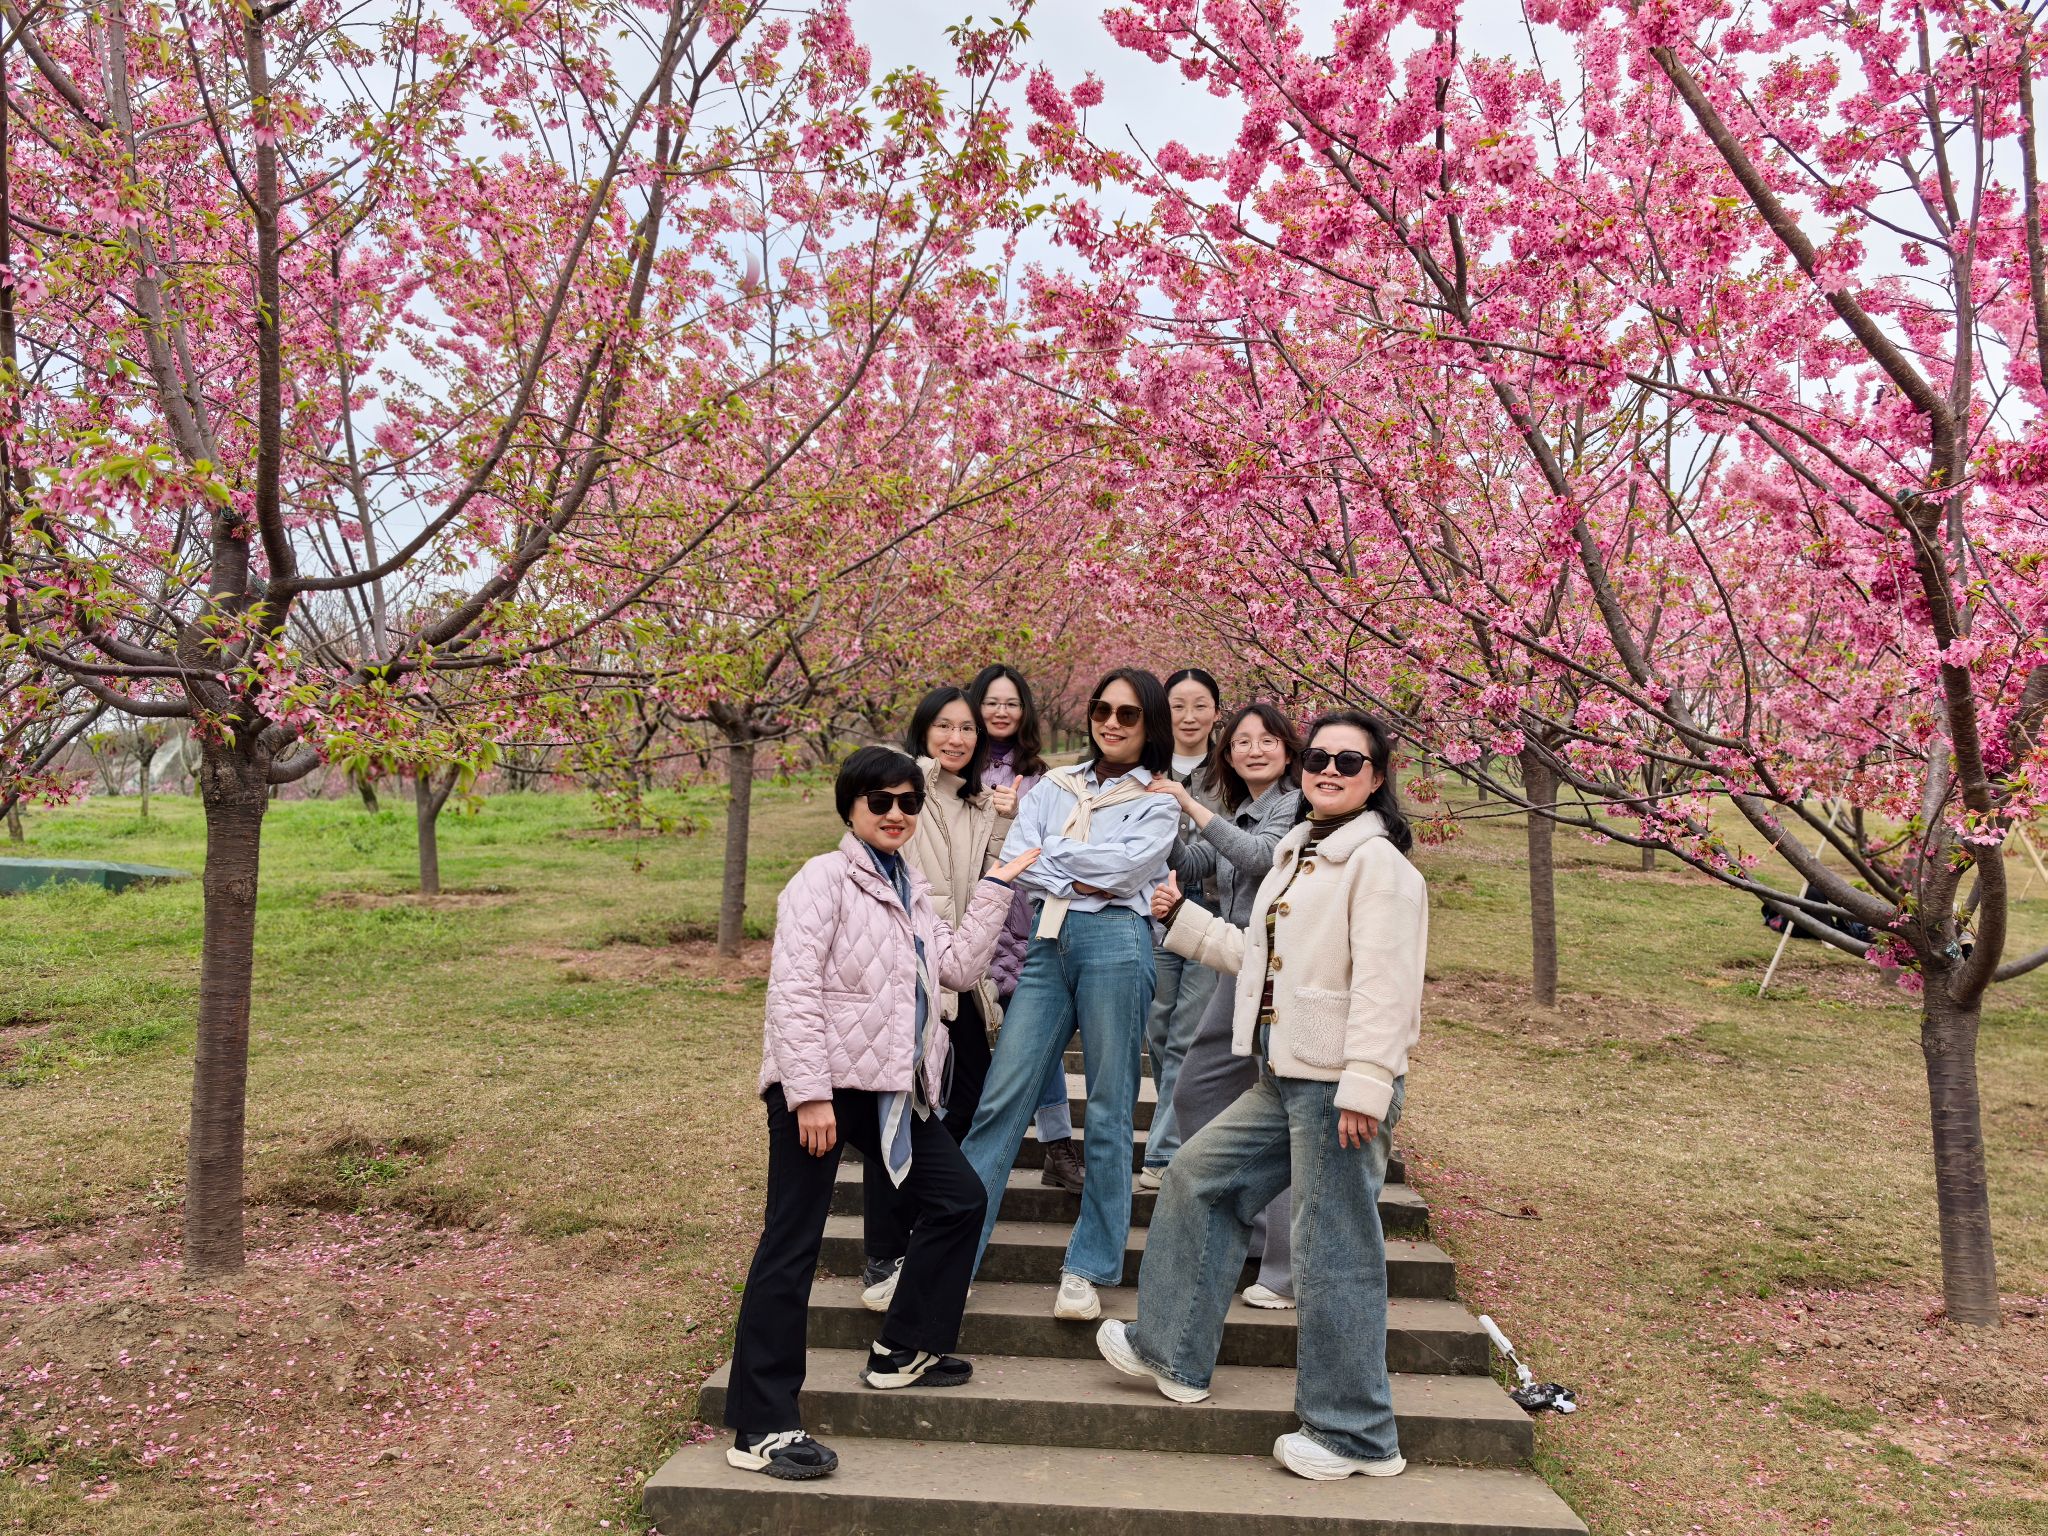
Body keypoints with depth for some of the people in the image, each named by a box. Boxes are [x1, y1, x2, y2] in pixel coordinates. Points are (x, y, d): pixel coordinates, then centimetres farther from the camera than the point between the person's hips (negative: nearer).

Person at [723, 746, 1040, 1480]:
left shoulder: (909, 891, 17)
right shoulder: (824, 880, -8)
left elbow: (958, 965, 8)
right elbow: (793, 990, -16)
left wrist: (997, 887, 6)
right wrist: (809, 1092, -23)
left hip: (887, 1085, 9)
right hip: (822, 1085, -8)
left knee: (958, 1199, 14)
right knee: (793, 1245, -4)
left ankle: (903, 1350, 28)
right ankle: (761, 1428, 3)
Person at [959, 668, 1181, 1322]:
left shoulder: (1158, 801, 9)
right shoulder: (1053, 786, 17)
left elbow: (1127, 866, -8)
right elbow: (1015, 858, 3)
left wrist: (1052, 851, -2)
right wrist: (1081, 879, -8)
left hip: (1115, 942, -3)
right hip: (1048, 943, 3)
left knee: (1109, 1111, 2)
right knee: (1001, 1098, -2)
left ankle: (1089, 1269, 12)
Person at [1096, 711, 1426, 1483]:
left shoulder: (1378, 863, -13)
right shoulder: (1295, 855, 16)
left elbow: (1383, 983, -20)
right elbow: (1263, 958, 22)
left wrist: (1365, 1086, -26)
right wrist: (1184, 920, 25)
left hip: (1339, 1086, -10)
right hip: (1284, 1078, 10)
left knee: (1333, 1250, -2)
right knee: (1200, 1177, 16)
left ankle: (1356, 1435, 14)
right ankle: (1172, 1352, 30)